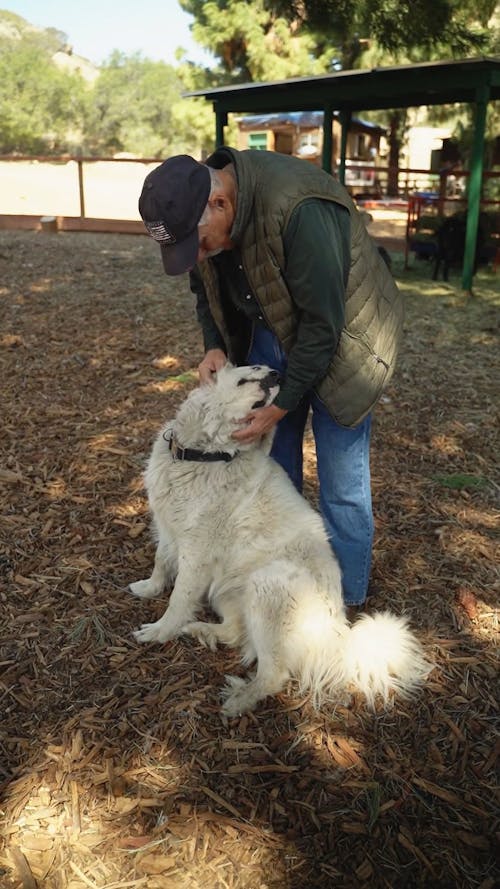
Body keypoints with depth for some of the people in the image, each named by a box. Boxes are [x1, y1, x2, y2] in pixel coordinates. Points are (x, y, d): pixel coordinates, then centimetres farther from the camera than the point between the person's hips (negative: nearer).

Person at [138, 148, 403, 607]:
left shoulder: (298, 209, -34)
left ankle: (344, 600, 17)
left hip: (337, 338, -6)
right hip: (270, 329, 7)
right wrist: (214, 345, -10)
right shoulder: (198, 214, -10)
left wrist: (281, 406, -22)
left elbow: (322, 324, -29)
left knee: (341, 483, -2)